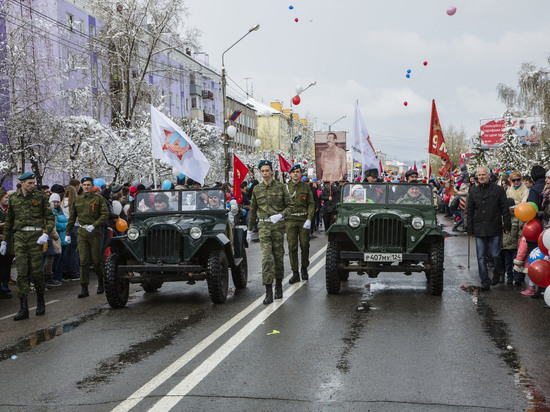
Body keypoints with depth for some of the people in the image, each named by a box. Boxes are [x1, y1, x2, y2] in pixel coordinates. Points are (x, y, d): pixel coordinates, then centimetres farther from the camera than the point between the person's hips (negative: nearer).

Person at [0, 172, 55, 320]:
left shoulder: (41, 196, 3)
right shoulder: (13, 198, 11)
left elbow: (50, 217, 2)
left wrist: (46, 234, -13)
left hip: (36, 236, -2)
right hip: (20, 237, 2)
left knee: (36, 271, -2)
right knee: (21, 272, -4)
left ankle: (40, 300, 22)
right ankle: (23, 309, -2)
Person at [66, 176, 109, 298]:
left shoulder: (98, 198, -1)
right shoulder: (77, 200, 11)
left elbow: (105, 214, -7)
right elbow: (72, 218, 17)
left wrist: (94, 225, -17)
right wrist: (68, 233, 15)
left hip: (95, 232, -3)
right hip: (82, 233, 3)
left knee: (97, 260, 3)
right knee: (83, 261, -3)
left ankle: (101, 283, 26)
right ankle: (84, 288, -1)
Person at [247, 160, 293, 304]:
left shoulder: (281, 187, 1)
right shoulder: (257, 189, 8)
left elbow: (289, 206, 1)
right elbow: (253, 211, 15)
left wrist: (280, 215, -18)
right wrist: (249, 230, 17)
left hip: (278, 225, 0)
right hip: (263, 226, 1)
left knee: (278, 256, 7)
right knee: (267, 257, -10)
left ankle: (279, 286, 27)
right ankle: (268, 292, -10)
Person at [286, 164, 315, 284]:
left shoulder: (306, 187, 6)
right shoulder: (286, 187, 7)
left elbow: (311, 204, 2)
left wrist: (309, 219, -9)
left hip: (304, 219, 0)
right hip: (291, 219, 0)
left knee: (305, 246, 4)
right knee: (292, 247, -4)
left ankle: (304, 269, 25)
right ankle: (295, 273, 2)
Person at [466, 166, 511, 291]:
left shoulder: (498, 190, 2)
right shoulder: (473, 191, 10)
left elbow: (505, 209, 3)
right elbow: (469, 211, 12)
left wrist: (507, 226, -2)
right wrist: (470, 229, 7)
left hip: (494, 229, -3)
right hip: (479, 230, 3)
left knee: (495, 255, -1)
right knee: (481, 257, 2)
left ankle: (497, 273, 28)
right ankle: (485, 282, 9)